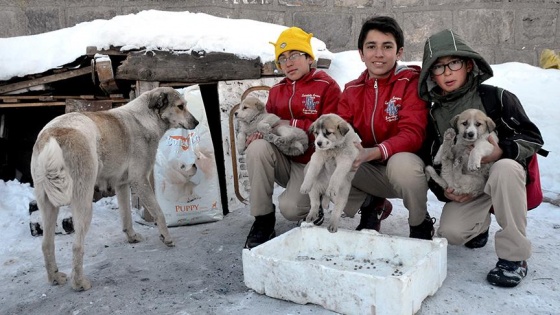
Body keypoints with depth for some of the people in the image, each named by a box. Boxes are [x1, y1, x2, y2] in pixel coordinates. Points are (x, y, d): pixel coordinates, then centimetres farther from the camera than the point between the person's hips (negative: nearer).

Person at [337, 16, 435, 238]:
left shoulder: (412, 82, -12)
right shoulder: (352, 90, 4)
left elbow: (412, 134, -23)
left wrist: (373, 152, -39)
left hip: (404, 163, -4)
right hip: (370, 171, 4)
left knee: (402, 163, -39)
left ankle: (420, 225, -6)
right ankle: (369, 206, 9)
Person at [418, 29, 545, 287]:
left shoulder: (495, 98, -10)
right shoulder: (433, 114, 1)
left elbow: (533, 137, -8)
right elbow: (430, 161, 7)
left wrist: (502, 151, -29)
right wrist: (443, 190, -11)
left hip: (502, 177, -2)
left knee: (505, 167, -38)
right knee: (450, 232, -21)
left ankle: (514, 256, -24)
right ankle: (480, 224, 20)